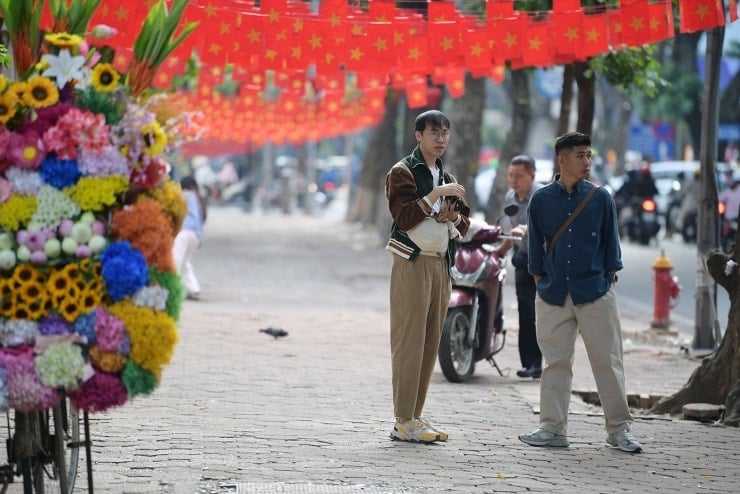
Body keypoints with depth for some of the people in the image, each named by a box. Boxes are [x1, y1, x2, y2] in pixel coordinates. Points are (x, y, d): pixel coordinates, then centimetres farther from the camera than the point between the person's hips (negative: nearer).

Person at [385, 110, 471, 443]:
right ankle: (403, 422, -10)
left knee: (430, 344, 6)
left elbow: (464, 224, 18)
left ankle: (415, 416, 10)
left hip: (441, 263, 8)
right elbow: (405, 216, -16)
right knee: (409, 342, -9)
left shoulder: (447, 178, 20)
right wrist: (436, 194, -19)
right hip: (413, 263, -8)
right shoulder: (403, 172, -3)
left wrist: (452, 216, -3)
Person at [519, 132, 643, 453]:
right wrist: (539, 281, 7)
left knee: (608, 361, 0)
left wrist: (609, 278, 2)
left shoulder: (600, 198, 2)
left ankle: (619, 429, 7)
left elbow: (611, 242, 7)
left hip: (595, 293, -1)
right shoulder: (541, 200, 4)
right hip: (553, 295, 1)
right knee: (556, 362, 6)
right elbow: (536, 245, 11)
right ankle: (553, 428, 12)